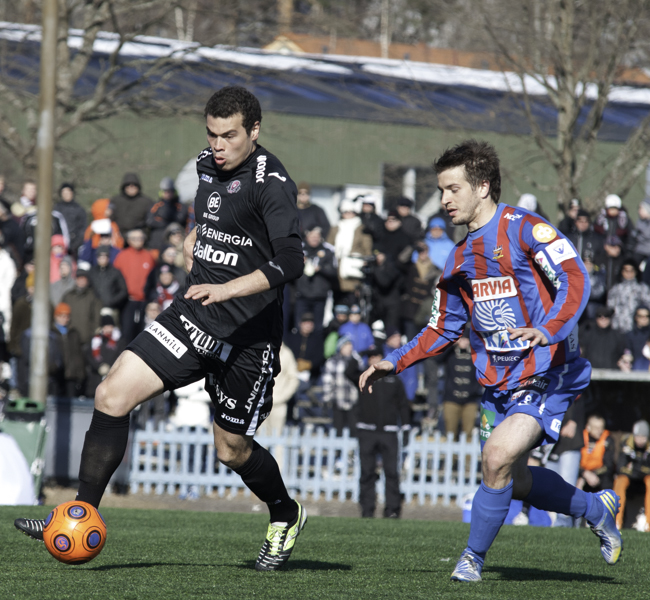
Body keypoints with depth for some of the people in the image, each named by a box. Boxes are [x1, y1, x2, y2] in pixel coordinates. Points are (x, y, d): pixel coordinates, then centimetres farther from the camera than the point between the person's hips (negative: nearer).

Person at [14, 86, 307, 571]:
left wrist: (226, 289, -39)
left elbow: (290, 262, -29)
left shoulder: (271, 183, -17)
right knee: (112, 395, -10)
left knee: (232, 449, 6)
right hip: (191, 316, 7)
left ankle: (286, 516, 36)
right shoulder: (208, 165, 9)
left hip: (246, 338, -7)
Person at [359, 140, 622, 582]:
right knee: (511, 480, 11)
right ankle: (596, 509, 36)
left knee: (499, 456, -23)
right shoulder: (461, 257, 12)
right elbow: (444, 328, 20)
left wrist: (547, 331, -37)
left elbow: (575, 280, -21)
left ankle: (474, 557, -5)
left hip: (546, 376, -8)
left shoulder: (525, 229, -11)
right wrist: (395, 363, 10)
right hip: (497, 382, 8)